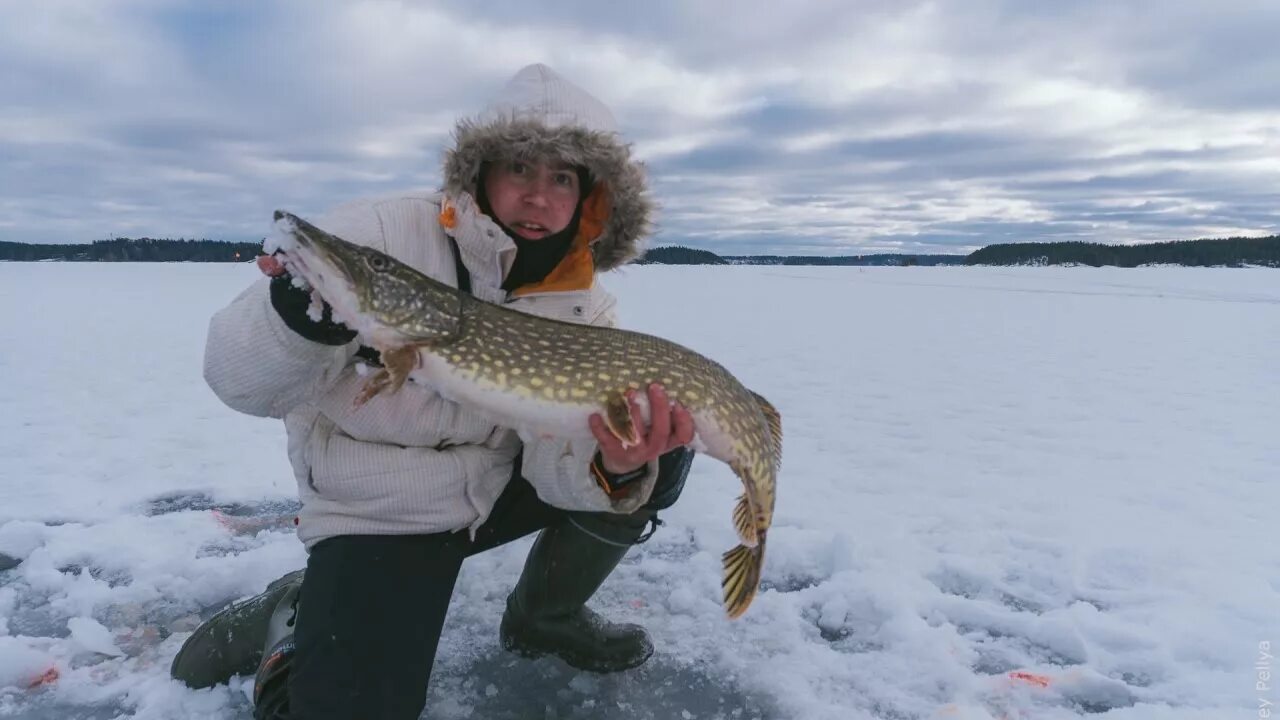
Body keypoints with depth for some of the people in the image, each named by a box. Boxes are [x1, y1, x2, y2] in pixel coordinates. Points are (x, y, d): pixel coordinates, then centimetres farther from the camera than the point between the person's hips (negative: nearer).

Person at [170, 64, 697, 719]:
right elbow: (244, 385, -17)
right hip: (380, 515, -4)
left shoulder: (581, 307, -6)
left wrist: (615, 468, -39)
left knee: (659, 458, -11)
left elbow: (560, 457, -16)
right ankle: (291, 624, 14)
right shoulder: (380, 234, -18)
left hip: (499, 487, 5)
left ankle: (546, 617, 11)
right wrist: (299, 318, -40)